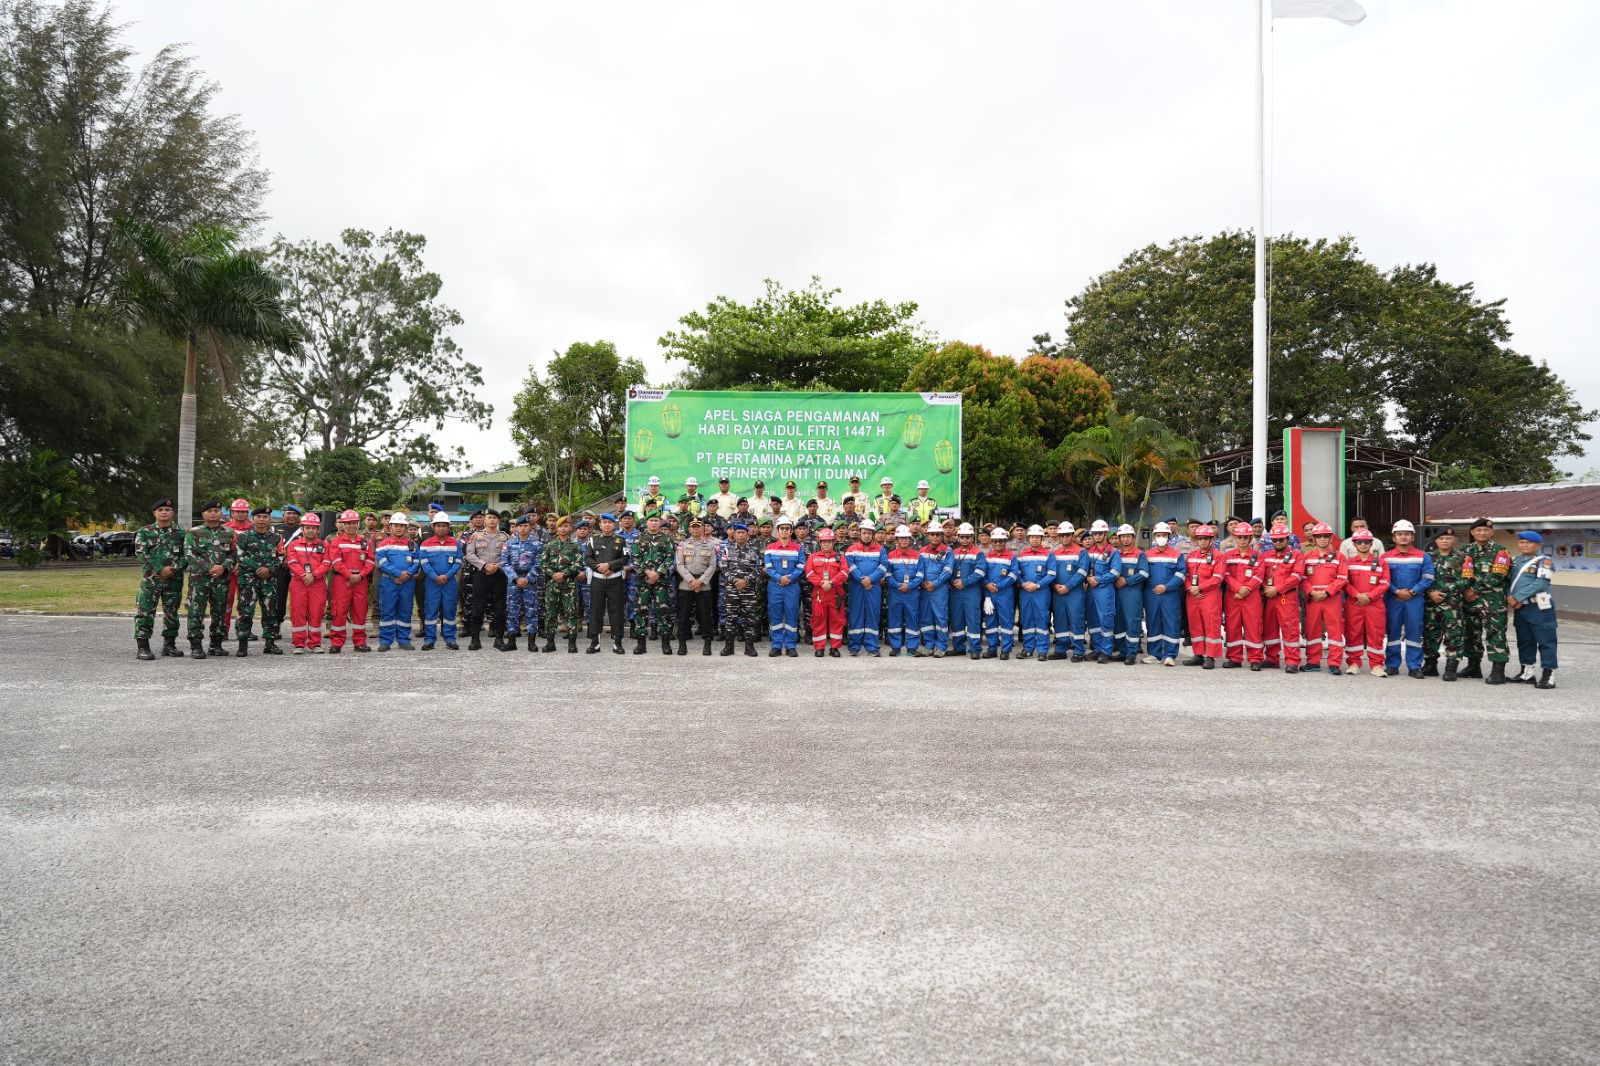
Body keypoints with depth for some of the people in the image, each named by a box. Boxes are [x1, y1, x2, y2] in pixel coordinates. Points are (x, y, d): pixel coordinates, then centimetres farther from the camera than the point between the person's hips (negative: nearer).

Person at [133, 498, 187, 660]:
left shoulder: (180, 533, 7)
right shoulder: (144, 532, 3)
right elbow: (142, 555, -6)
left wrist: (174, 568, -14)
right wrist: (161, 569, -16)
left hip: (174, 579, 2)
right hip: (150, 579, -2)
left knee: (171, 613, 9)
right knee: (145, 612, -5)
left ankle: (169, 645, 18)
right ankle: (142, 646, 0)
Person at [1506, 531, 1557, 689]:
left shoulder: (1544, 561, -5)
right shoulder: (1516, 561, 13)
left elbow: (1540, 583, -17)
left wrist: (1517, 597, -18)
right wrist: (1509, 598, -9)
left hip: (1539, 607, -7)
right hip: (1520, 608, 7)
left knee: (1545, 641, -4)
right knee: (1524, 640, 14)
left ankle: (1548, 675, -4)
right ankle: (1525, 672, 24)